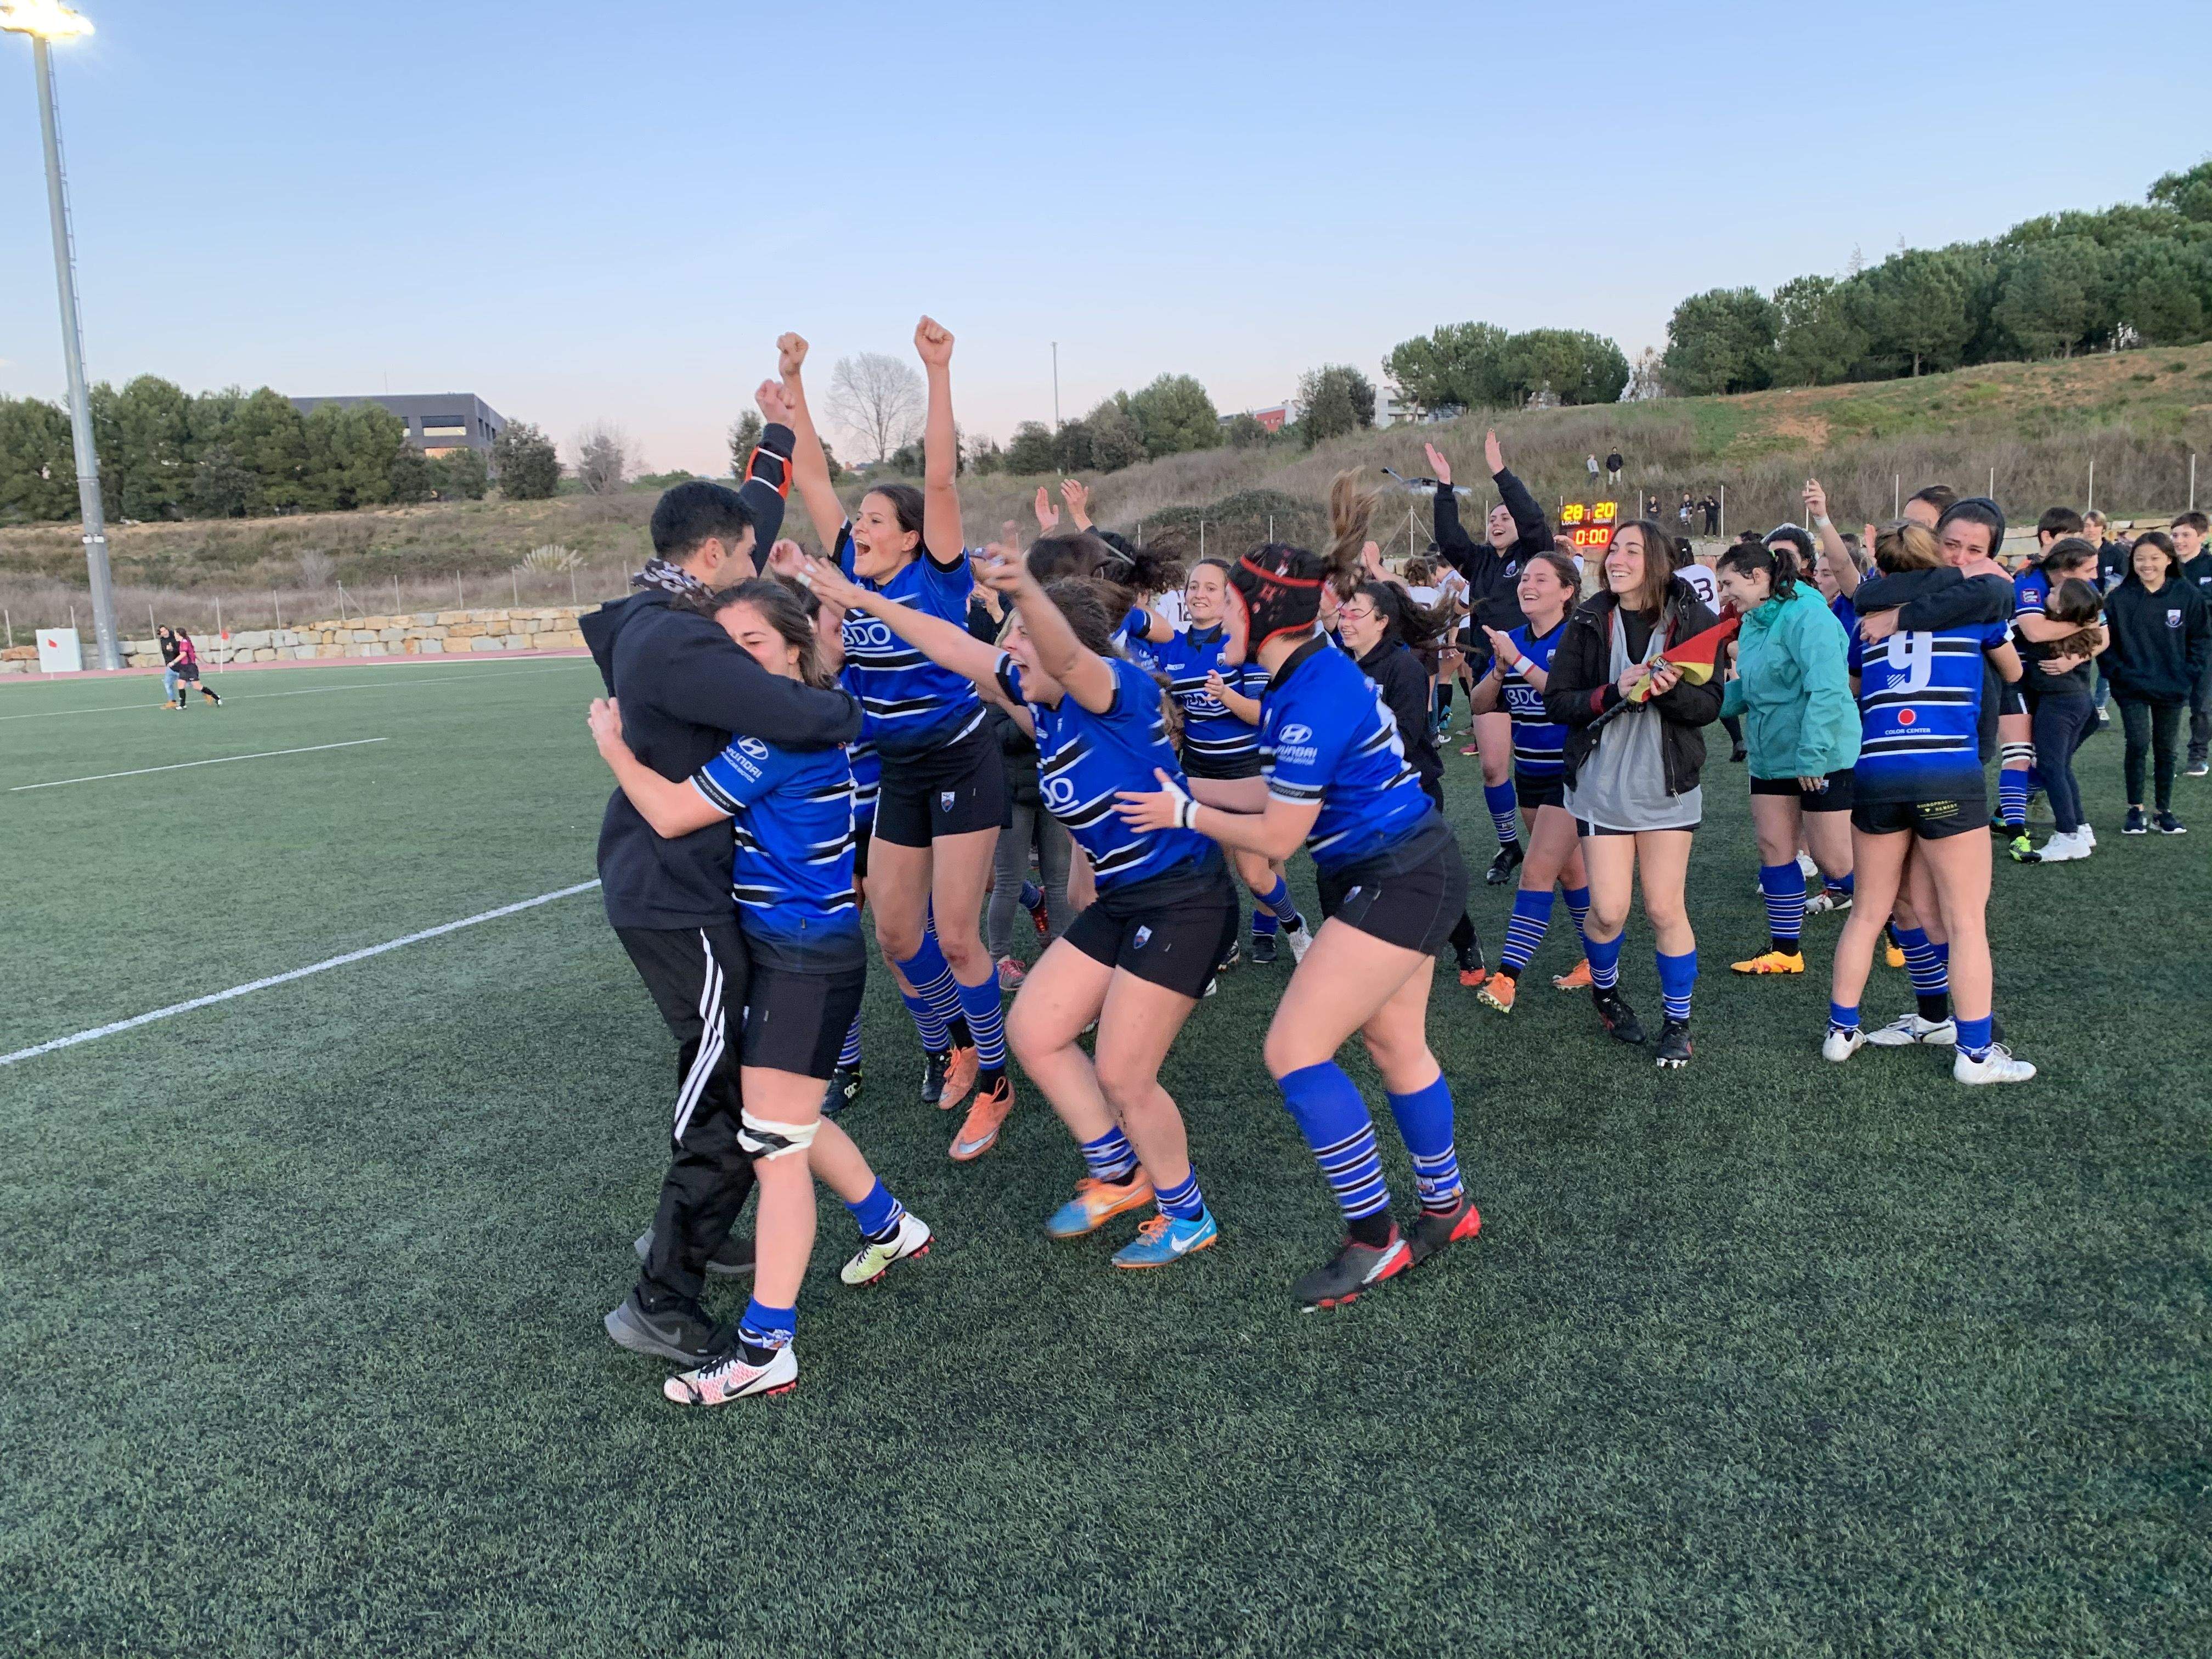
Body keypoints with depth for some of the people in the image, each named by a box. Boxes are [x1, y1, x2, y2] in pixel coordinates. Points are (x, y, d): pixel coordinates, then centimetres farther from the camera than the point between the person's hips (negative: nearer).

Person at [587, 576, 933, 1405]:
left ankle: (764, 1347, 5)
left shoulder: (782, 735, -21)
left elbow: (671, 813, -22)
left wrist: (611, 745, -7)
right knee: (787, 1122, 22)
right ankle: (889, 1226, 43)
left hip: (804, 960, -10)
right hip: (784, 948, 10)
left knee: (774, 1141, -4)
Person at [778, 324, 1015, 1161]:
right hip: (896, 772, 6)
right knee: (896, 932, 10)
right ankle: (946, 1046, 33)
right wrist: (794, 384, -2)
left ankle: (993, 1081, 12)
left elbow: (940, 477, -26)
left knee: (955, 934, -5)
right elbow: (812, 477, 2)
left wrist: (939, 372, -31)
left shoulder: (938, 574, -14)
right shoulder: (852, 570, 0)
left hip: (962, 765, -6)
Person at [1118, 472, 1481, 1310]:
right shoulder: (1311, 676, 5)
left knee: (1293, 1050, -10)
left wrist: (1184, 812, -5)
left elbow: (1277, 836, -17)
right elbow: (1288, 791, 12)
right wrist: (1182, 792, 13)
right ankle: (1447, 1208, 34)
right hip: (1409, 871, 10)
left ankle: (1375, 1240, 2)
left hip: (1397, 884, -10)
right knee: (1396, 1045, 18)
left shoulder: (1315, 698, -24)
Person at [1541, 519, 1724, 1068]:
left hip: (1667, 786, 0)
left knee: (1664, 909, 2)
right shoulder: (1589, 622, -1)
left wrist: (1671, 690, -24)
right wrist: (1614, 693, -19)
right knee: (1609, 910, -1)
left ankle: (1678, 1022, 21)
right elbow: (1557, 701, -3)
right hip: (1602, 785, 1)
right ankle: (1604, 989, 31)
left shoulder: (1692, 619, -3)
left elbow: (1710, 705, -4)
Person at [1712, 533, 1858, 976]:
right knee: (1773, 849, 9)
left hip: (1821, 759, -8)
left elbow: (1827, 690, -26)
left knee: (1832, 858, -1)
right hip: (1771, 754, 9)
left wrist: (1812, 755, -28)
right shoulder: (1753, 623, 8)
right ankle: (1785, 949, 19)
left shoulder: (1805, 614, -20)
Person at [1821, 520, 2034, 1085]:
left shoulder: (1865, 613, 13)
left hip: (1875, 772, 3)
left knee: (1867, 912, 15)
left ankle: (1841, 1031, 22)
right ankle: (1976, 1053, 10)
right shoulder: (1974, 598, 9)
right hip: (1950, 773, -3)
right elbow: (2014, 672, 24)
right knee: (1966, 920, 5)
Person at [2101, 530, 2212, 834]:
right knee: (2138, 746, -7)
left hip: (2172, 690, 2)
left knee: (2166, 749, 11)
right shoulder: (2118, 598, -6)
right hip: (2132, 688, -2)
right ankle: (2136, 810, 8)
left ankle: (2164, 811, 22)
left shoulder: (2187, 595, -3)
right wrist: (2117, 672, -10)